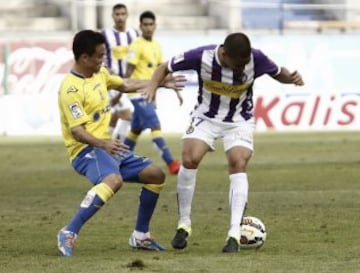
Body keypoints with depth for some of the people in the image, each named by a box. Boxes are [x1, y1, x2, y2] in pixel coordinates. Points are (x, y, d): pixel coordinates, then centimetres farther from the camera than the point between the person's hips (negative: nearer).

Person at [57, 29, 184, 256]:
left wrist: (160, 83, 31)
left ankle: (140, 236, 21)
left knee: (156, 175, 10)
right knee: (114, 180, -39)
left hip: (109, 146, 10)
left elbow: (125, 85, 29)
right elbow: (76, 131, -26)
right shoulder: (71, 88, -19)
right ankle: (69, 234, -36)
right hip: (87, 149, -10)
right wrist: (102, 144, -42)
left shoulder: (100, 74, 10)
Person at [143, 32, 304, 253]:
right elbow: (165, 68, -10)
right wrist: (153, 86, -28)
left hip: (240, 121, 0)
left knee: (238, 164, -21)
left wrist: (291, 77, -23)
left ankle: (235, 233, -21)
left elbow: (278, 73, 0)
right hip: (206, 116, 0)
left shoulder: (256, 59, -21)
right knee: (190, 159, -20)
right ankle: (184, 224, -3)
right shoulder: (202, 56, -24)